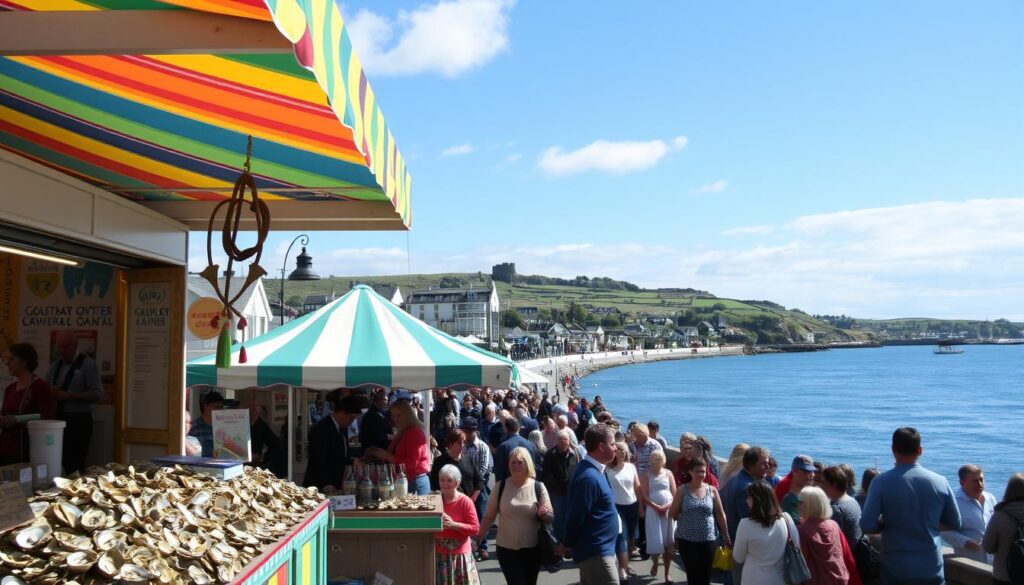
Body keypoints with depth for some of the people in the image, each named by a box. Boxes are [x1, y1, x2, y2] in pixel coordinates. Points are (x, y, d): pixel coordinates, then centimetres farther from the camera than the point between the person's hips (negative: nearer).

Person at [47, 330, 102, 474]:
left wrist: (69, 395, -19)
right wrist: (51, 393, -4)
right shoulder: (55, 366, 14)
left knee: (74, 467, -7)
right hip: (57, 419, 6)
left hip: (79, 421, -6)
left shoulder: (88, 364, -4)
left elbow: (97, 395, -12)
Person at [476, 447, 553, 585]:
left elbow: (550, 518, -1)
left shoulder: (538, 487, -5)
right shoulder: (500, 486, -4)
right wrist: (477, 538, -1)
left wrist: (543, 514, -22)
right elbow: (489, 516, 2)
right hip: (506, 548, -1)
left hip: (532, 548, 1)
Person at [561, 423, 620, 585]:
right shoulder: (590, 477, -24)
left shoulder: (593, 470, 8)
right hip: (596, 552, -10)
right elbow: (576, 517, -20)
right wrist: (567, 544, -7)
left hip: (597, 549, 10)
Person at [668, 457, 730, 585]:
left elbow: (720, 515, 5)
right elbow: (672, 514, 3)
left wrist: (726, 537, 6)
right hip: (686, 540, -1)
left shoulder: (712, 490, 1)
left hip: (708, 540, 1)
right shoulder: (682, 490, -2)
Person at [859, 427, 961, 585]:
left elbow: (867, 525, -16)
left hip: (896, 568, -2)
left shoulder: (881, 482, -13)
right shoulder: (940, 482, -5)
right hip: (932, 567, 2)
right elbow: (955, 524, 6)